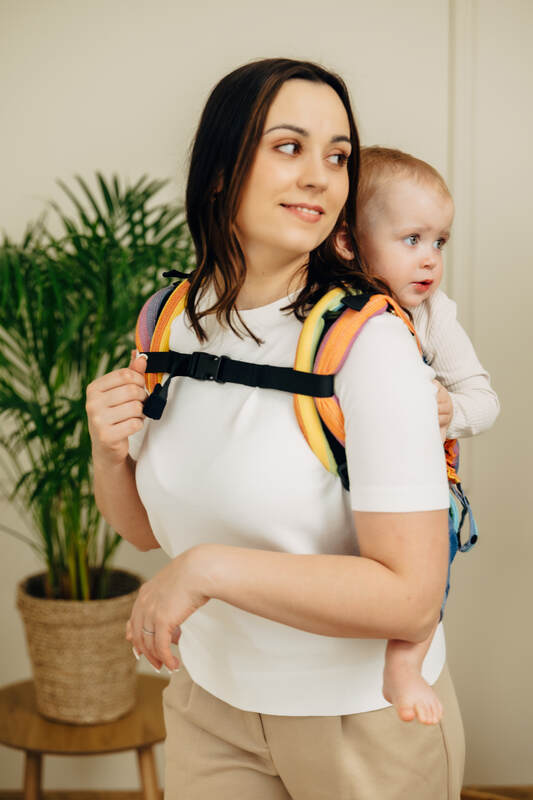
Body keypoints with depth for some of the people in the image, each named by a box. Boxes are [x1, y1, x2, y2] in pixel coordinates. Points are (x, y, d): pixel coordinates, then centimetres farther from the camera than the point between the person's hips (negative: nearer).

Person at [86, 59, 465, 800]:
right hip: (210, 698, 4)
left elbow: (412, 597, -27)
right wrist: (109, 454, -13)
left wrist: (210, 569, -27)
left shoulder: (367, 339, -23)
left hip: (363, 718, -4)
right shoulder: (169, 322, -4)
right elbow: (145, 526, 7)